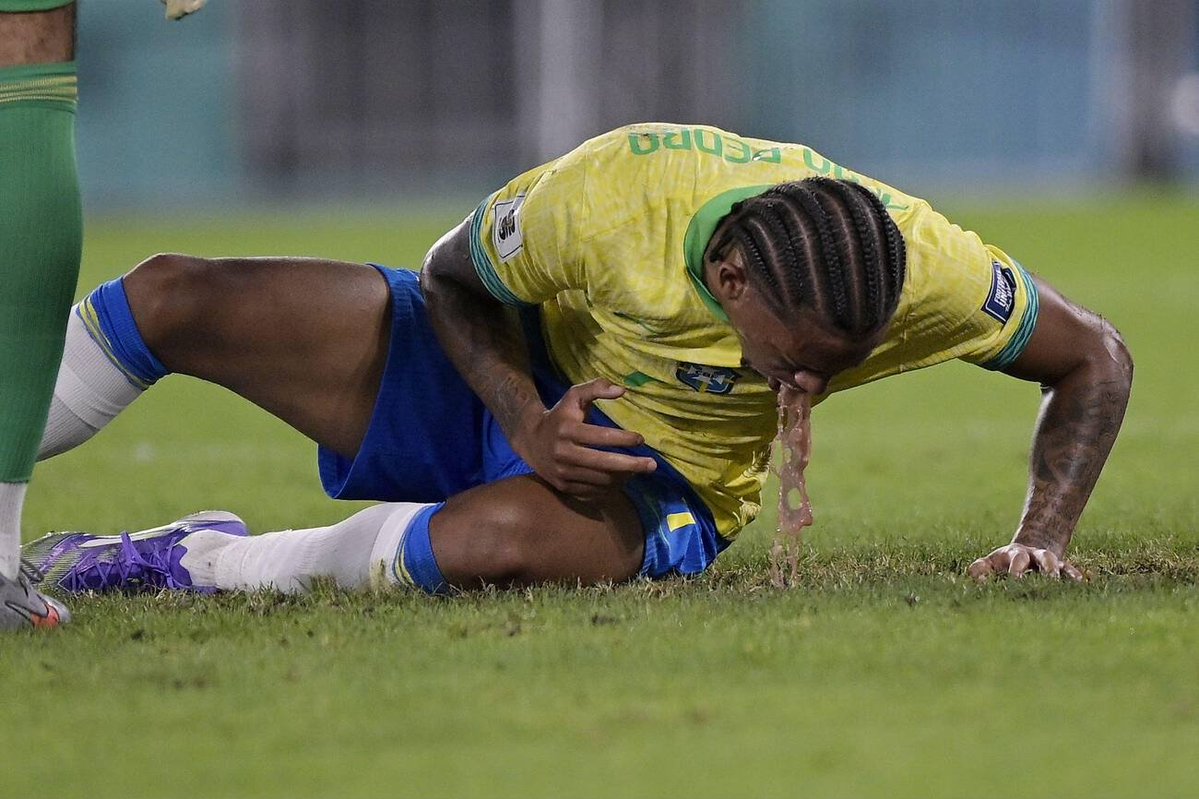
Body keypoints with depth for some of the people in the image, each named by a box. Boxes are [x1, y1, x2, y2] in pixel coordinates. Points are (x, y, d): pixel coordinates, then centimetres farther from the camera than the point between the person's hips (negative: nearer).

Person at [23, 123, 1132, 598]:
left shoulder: (918, 263, -30)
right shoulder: (602, 200, -32)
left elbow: (1094, 358, -13)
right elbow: (453, 275, -11)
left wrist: (1042, 539, -24)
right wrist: (529, 421, -26)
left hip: (665, 486, -1)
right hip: (514, 372, 1)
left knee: (496, 539, -38)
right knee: (169, 301, -10)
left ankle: (190, 562, -13)